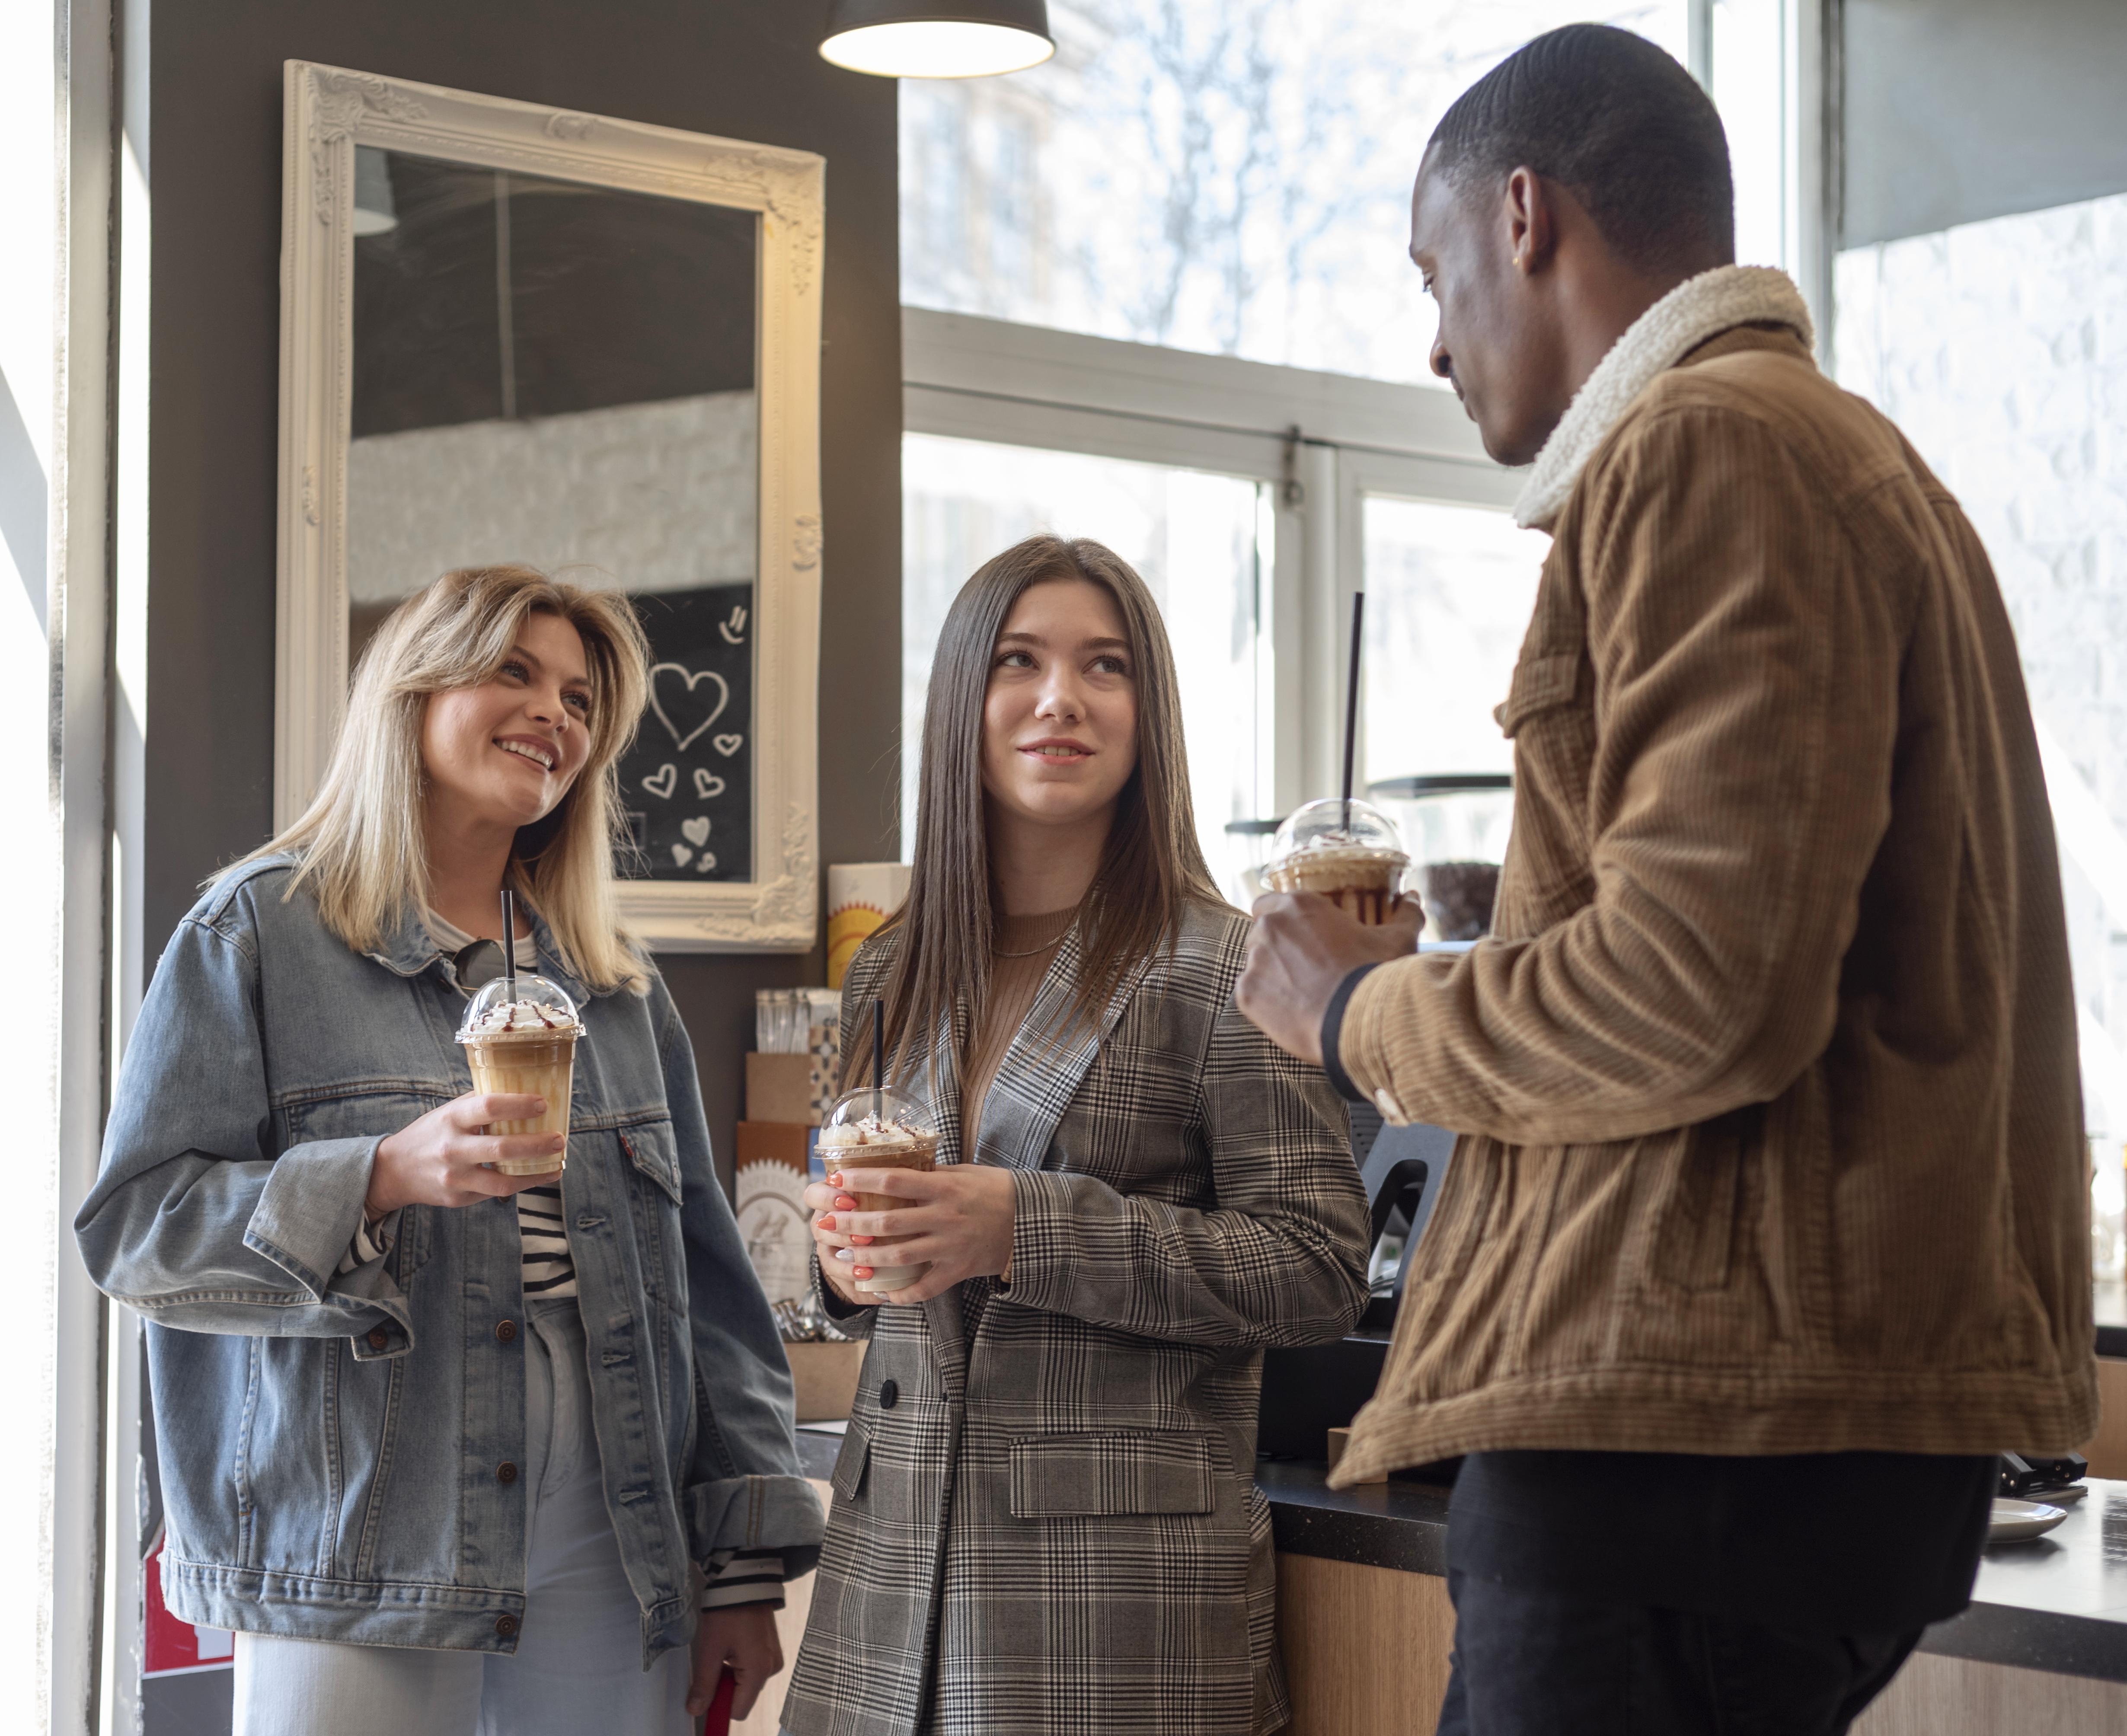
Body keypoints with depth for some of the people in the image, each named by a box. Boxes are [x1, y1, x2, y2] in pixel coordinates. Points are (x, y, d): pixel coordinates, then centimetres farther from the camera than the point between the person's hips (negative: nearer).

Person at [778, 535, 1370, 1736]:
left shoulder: (1225, 966, -6)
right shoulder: (890, 982, 12)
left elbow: (1320, 1268, -12)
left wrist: (1027, 1228, -19)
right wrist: (850, 1263, 0)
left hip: (1124, 1572, -5)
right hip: (896, 1554, 5)